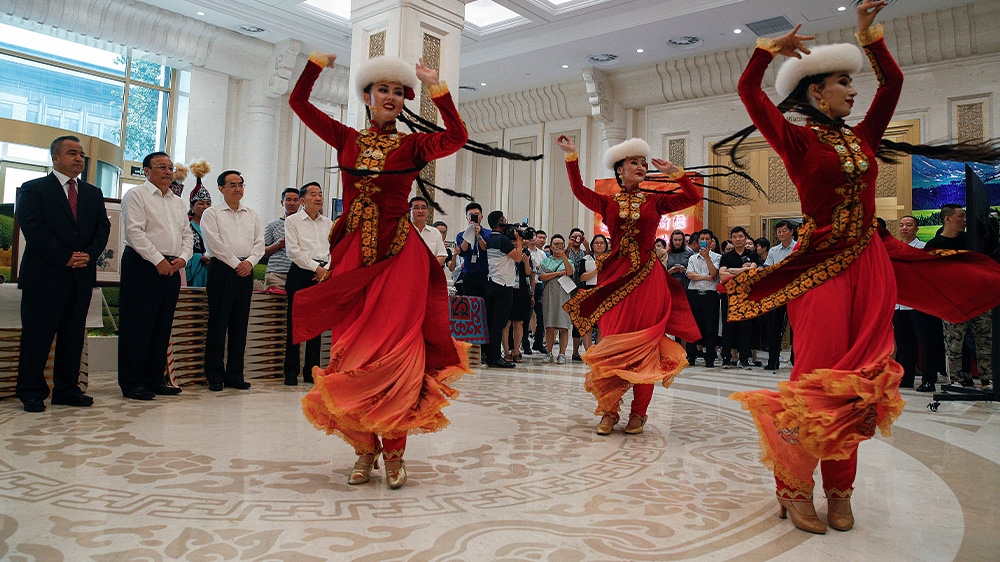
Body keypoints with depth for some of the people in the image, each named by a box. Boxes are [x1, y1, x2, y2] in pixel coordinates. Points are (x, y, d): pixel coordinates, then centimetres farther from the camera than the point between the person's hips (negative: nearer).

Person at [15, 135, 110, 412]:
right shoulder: (33, 189, 3)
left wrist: (90, 254, -8)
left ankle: (67, 389, 14)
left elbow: (103, 227, 9)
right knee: (37, 335, 0)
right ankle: (31, 392, 9)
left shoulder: (93, 194, 18)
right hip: (44, 275, -4)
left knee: (74, 335, 7)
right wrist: (64, 257, -15)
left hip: (82, 275, 5)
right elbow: (32, 227, -8)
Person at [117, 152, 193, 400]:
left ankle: (154, 379, 16)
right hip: (142, 266, -7)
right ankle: (131, 383, 2)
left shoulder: (178, 202, 20)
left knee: (163, 327, 8)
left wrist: (183, 258, -3)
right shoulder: (136, 195, 0)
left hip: (172, 268, 7)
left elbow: (187, 235, 16)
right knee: (138, 326, -4)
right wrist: (158, 260, -16)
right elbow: (135, 232, -11)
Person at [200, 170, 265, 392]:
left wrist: (250, 261, -5)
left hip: (246, 271, 4)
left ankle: (235, 374, 11)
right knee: (218, 323, -3)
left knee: (240, 324, 5)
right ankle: (215, 375, 4)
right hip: (222, 269, -4)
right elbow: (214, 243, -6)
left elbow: (259, 242, 11)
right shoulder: (212, 213, 5)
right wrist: (236, 263, -11)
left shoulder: (252, 215, 18)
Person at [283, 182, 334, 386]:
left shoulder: (328, 223, 15)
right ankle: (291, 372, 5)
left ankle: (311, 371, 12)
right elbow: (293, 251, -6)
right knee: (294, 323, -2)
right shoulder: (292, 221, 3)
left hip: (323, 275, 4)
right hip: (300, 273, -4)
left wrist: (327, 269, -6)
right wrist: (316, 267, -10)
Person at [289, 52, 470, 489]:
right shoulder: (346, 140, 11)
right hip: (353, 257, 3)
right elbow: (298, 102, 14)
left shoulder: (412, 146, 3)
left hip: (400, 257, -3)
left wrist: (436, 88, -14)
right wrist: (317, 63, 7)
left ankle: (393, 450, 6)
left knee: (394, 353, -5)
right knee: (351, 353, 4)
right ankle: (365, 448, 17)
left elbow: (457, 137, -15)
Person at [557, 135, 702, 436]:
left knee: (644, 346, -1)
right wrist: (572, 156, -12)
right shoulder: (607, 203, 8)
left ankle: (638, 412, 8)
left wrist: (673, 172, -1)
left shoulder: (655, 201, 10)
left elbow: (694, 197, 2)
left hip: (647, 278, 0)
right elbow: (579, 190, -7)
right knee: (613, 345, -2)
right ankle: (609, 410, 7)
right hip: (616, 277, 0)